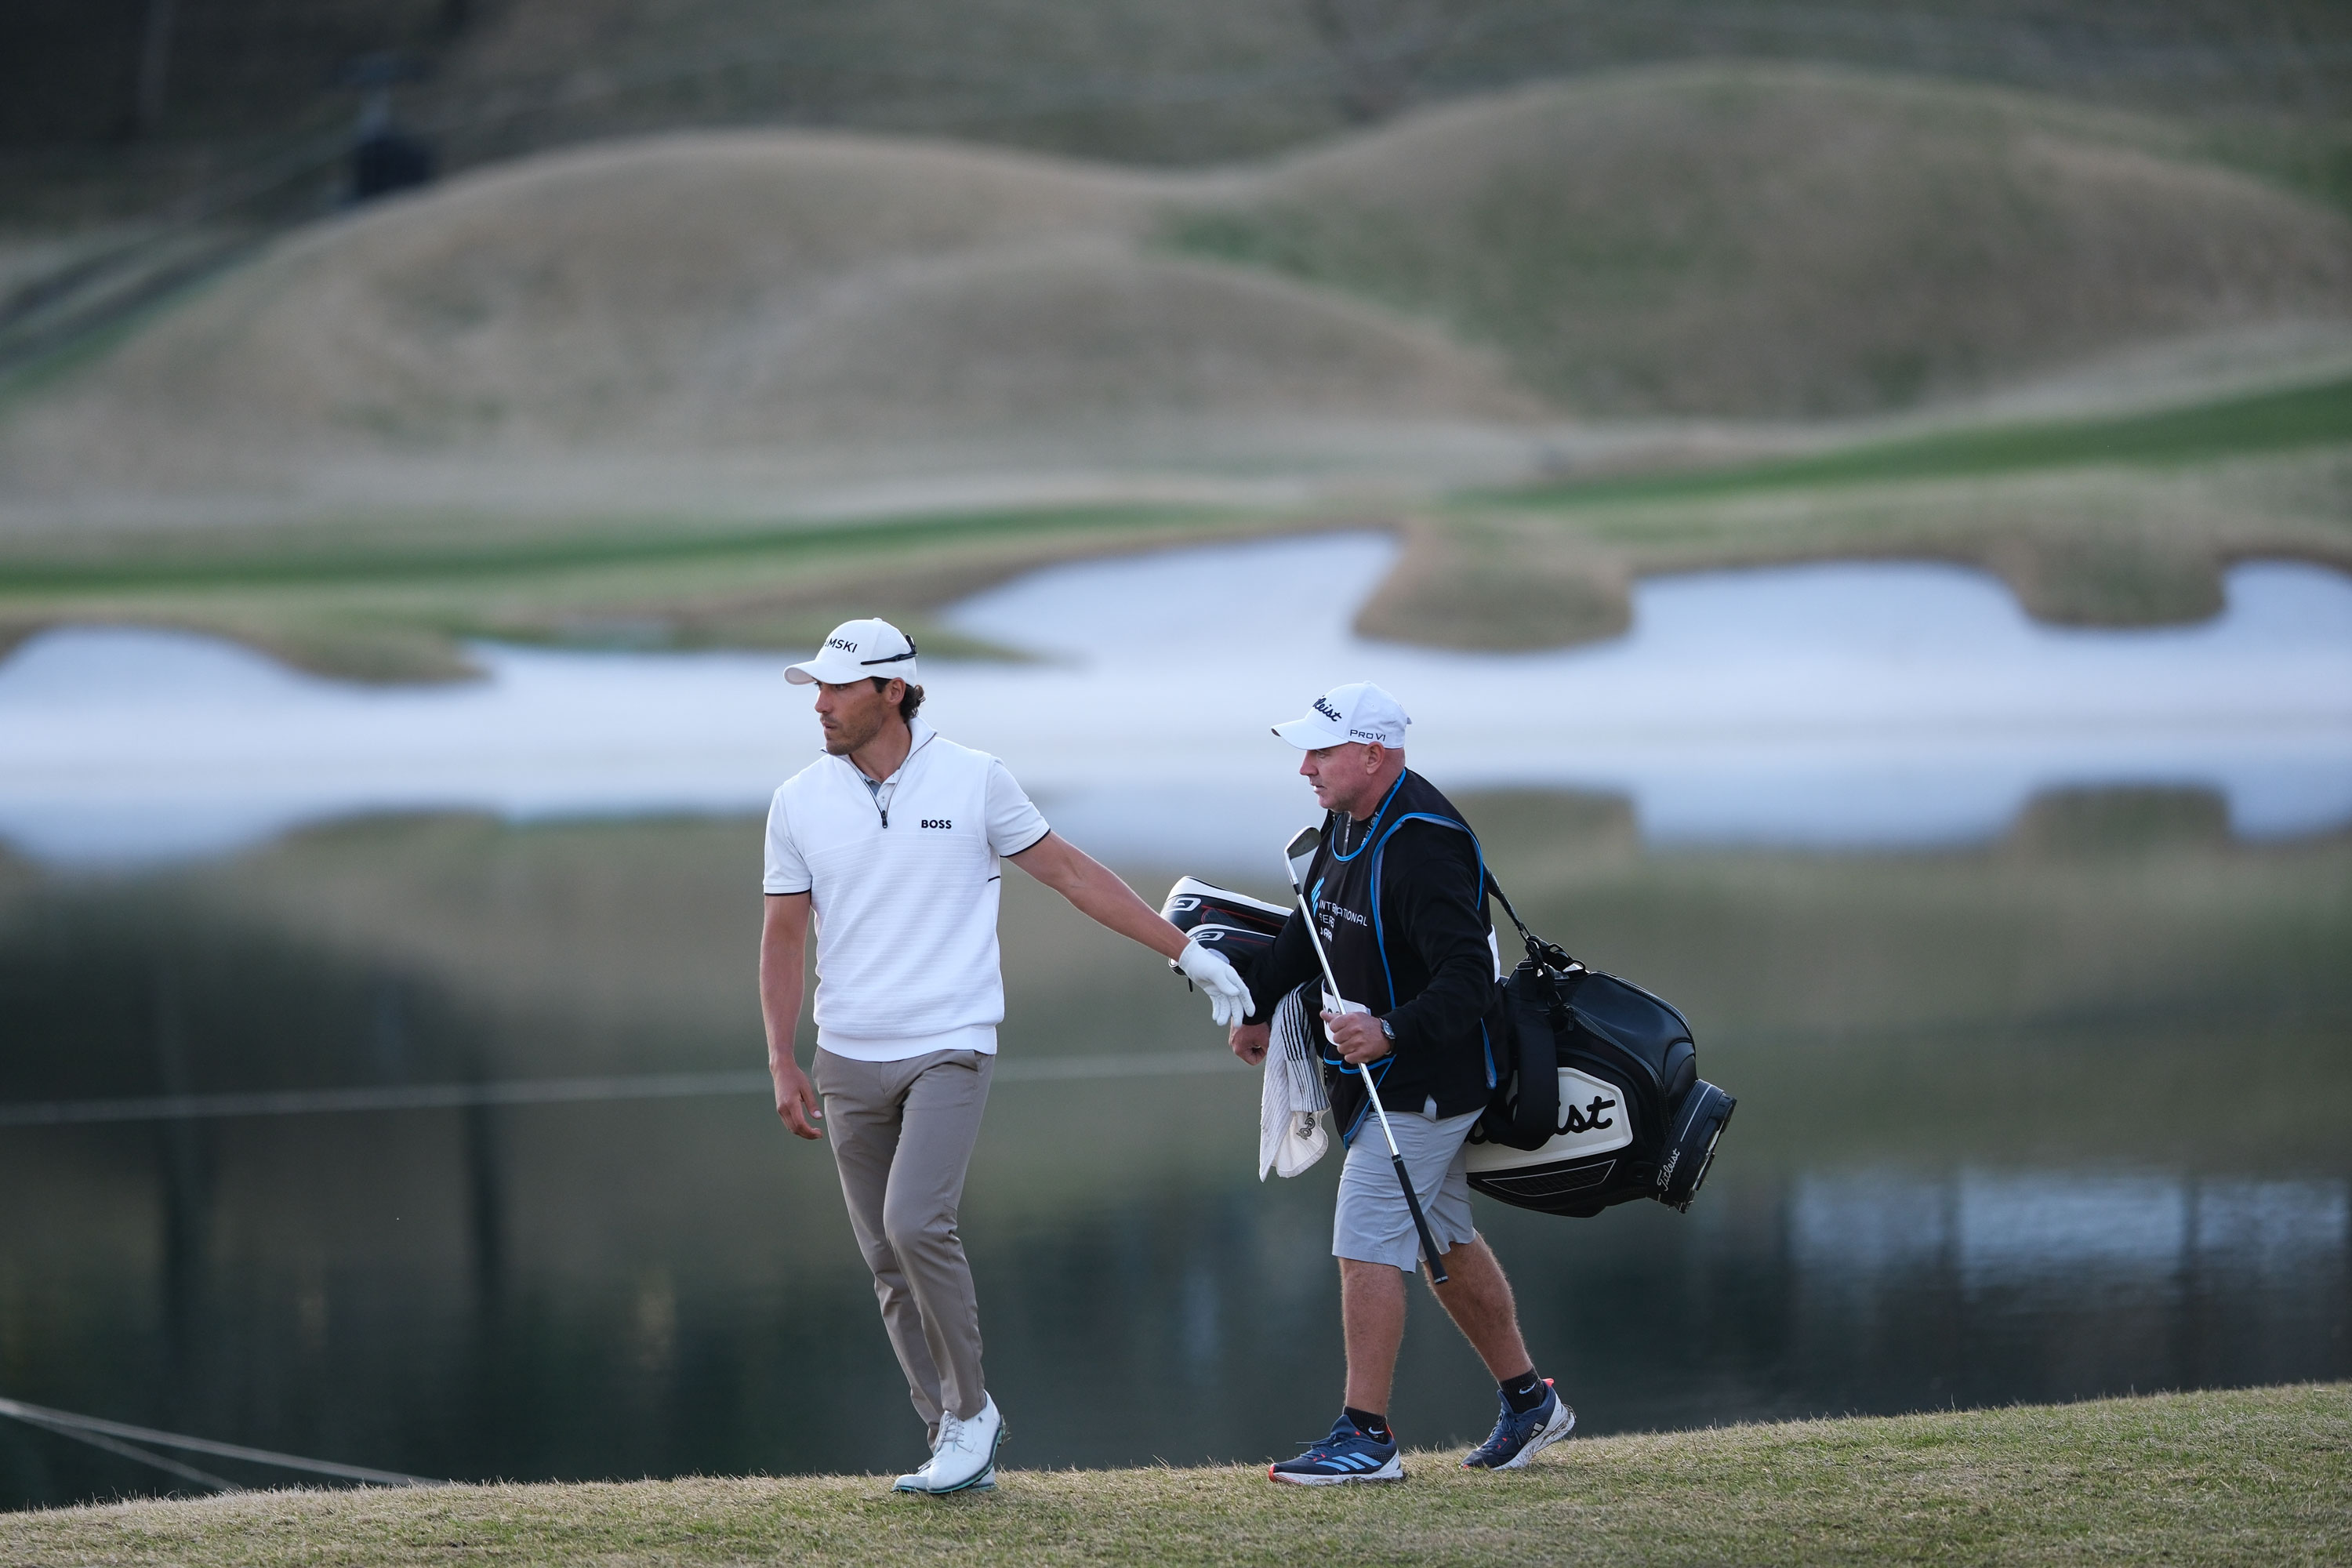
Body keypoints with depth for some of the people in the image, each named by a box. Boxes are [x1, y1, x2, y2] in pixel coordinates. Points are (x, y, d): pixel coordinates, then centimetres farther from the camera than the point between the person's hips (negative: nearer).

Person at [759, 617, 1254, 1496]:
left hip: (950, 1049, -4)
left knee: (916, 1224, -21)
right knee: (888, 1261, 3)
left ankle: (970, 1411, -4)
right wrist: (782, 1063, 0)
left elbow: (1071, 873, 4)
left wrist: (1189, 952, 3)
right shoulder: (799, 803, 4)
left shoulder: (973, 781, -2)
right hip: (849, 1061, 4)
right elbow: (783, 937, 9)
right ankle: (958, 1446, 12)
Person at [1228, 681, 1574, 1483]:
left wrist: (1391, 1033, -42)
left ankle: (1366, 1436, -8)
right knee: (1448, 1241, 17)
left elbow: (1467, 980, -30)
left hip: (1422, 1084, -10)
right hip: (1383, 1077, 10)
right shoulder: (1349, 823, 6)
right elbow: (1310, 931, 23)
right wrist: (1254, 1001, 24)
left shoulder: (1425, 846, -26)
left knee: (1367, 1244, -11)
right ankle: (1528, 1402, 29)